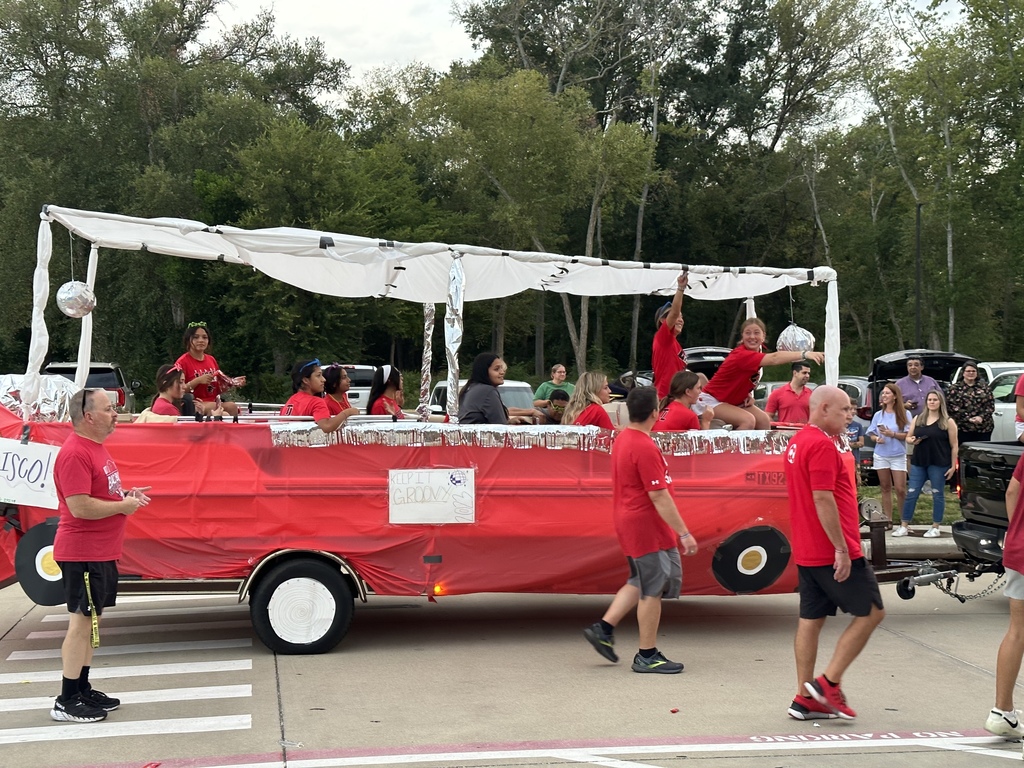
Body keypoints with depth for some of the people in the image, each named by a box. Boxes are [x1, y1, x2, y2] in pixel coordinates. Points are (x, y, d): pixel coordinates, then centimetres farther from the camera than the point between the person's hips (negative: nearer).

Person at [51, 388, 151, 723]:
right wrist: (123, 506, -15)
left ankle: (83, 690, 25)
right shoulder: (74, 453, -20)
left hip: (102, 552, 10)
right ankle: (66, 703, 1)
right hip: (82, 554, -10)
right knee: (82, 622, -6)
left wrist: (127, 495, 7)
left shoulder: (95, 448, 13)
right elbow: (80, 507, -26)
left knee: (91, 622, 15)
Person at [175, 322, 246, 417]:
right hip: (193, 406, -6)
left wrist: (233, 383, 5)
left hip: (213, 404, 6)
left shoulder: (212, 360, 16)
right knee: (231, 407, -29)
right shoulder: (182, 362, -3)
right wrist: (198, 381, -19)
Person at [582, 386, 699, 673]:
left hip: (627, 520, 10)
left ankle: (604, 628, 19)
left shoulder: (623, 439, 9)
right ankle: (647, 656, 10)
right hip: (646, 524, -10)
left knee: (642, 582, 21)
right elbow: (659, 497, -23)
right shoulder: (645, 447, -22)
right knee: (653, 589, 1)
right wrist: (684, 533, -19)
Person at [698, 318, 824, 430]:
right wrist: (804, 354, -51)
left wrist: (748, 395, -6)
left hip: (734, 401, 9)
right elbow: (774, 358, -44)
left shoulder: (755, 354, 0)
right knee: (748, 420, -27)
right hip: (713, 400, -9)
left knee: (764, 420, -4)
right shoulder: (742, 355, -29)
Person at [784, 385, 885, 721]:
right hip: (832, 552, -10)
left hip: (807, 551, 10)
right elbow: (823, 499, -22)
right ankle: (828, 682, -1)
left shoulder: (798, 442, 15)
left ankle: (805, 699, 12)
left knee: (810, 620, 10)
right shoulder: (822, 445, -16)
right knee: (871, 612, 1)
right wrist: (841, 548, -21)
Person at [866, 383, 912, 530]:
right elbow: (871, 434, 10)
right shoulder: (878, 415, 7)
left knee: (900, 489, -5)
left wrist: (892, 434, -20)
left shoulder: (904, 414, -3)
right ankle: (887, 520, 11)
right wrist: (877, 438, -12)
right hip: (881, 456, 3)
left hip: (898, 456, -3)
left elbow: (908, 435, -7)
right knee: (885, 488, 7)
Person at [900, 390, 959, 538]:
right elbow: (908, 437, 16)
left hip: (939, 464, -3)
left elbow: (954, 446, -1)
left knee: (937, 495, 4)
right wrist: (912, 440, -9)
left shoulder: (948, 422, -1)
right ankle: (904, 526, 9)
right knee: (911, 493, 3)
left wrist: (953, 466, -6)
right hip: (918, 462, 4)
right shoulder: (917, 419, 10)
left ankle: (935, 528, 13)